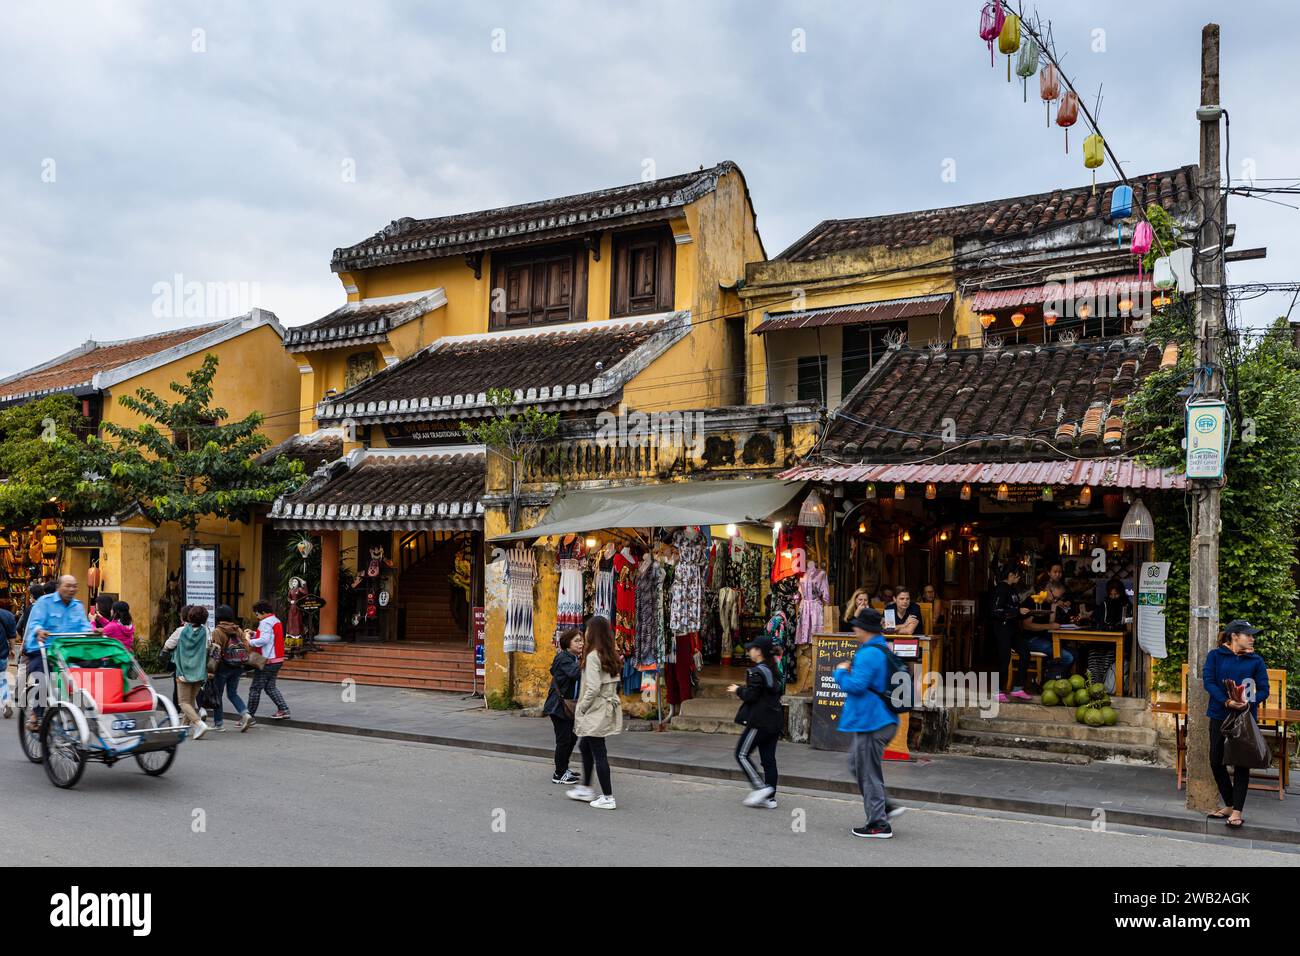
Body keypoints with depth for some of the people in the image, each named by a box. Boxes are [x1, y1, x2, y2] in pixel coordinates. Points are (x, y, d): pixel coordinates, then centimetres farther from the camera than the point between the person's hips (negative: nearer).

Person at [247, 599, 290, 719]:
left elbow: (264, 640, -24)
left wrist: (249, 642, -15)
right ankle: (283, 710, 10)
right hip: (277, 660, 9)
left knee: (255, 689, -2)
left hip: (267, 661, -9)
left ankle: (249, 715, 3)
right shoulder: (276, 621, 16)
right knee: (270, 687, 17)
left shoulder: (265, 622, -13)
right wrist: (254, 634, 13)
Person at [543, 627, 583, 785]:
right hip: (559, 705, -9)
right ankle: (559, 774, 7)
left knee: (572, 737, 15)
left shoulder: (574, 659, 13)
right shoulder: (563, 658, -16)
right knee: (564, 739, -4)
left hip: (569, 705, 9)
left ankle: (563, 769, 30)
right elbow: (574, 673, -34)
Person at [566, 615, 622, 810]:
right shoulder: (610, 656, 8)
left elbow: (593, 688, -22)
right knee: (585, 746, 22)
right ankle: (586, 788, 32)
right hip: (607, 708, 9)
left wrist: (581, 708, -10)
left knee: (598, 754, -1)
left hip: (595, 712, -9)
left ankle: (607, 798, 4)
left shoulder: (593, 656, -18)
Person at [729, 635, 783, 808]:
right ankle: (770, 797, 12)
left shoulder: (756, 672, -15)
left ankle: (760, 787, -4)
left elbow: (750, 696, -18)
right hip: (775, 721, 9)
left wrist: (738, 690, 1)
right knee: (769, 758, 10)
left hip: (759, 721, -9)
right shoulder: (774, 670, 12)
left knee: (742, 754, 2)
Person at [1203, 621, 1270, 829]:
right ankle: (1229, 804, 23)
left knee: (1241, 764, 0)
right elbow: (1208, 681, -9)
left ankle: (1237, 810, 9)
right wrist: (1226, 701, -22)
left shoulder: (1255, 660, 2)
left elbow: (1264, 689, -1)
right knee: (1216, 761, 5)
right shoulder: (1215, 656, 0)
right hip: (1220, 716, 1)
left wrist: (1249, 702, -20)